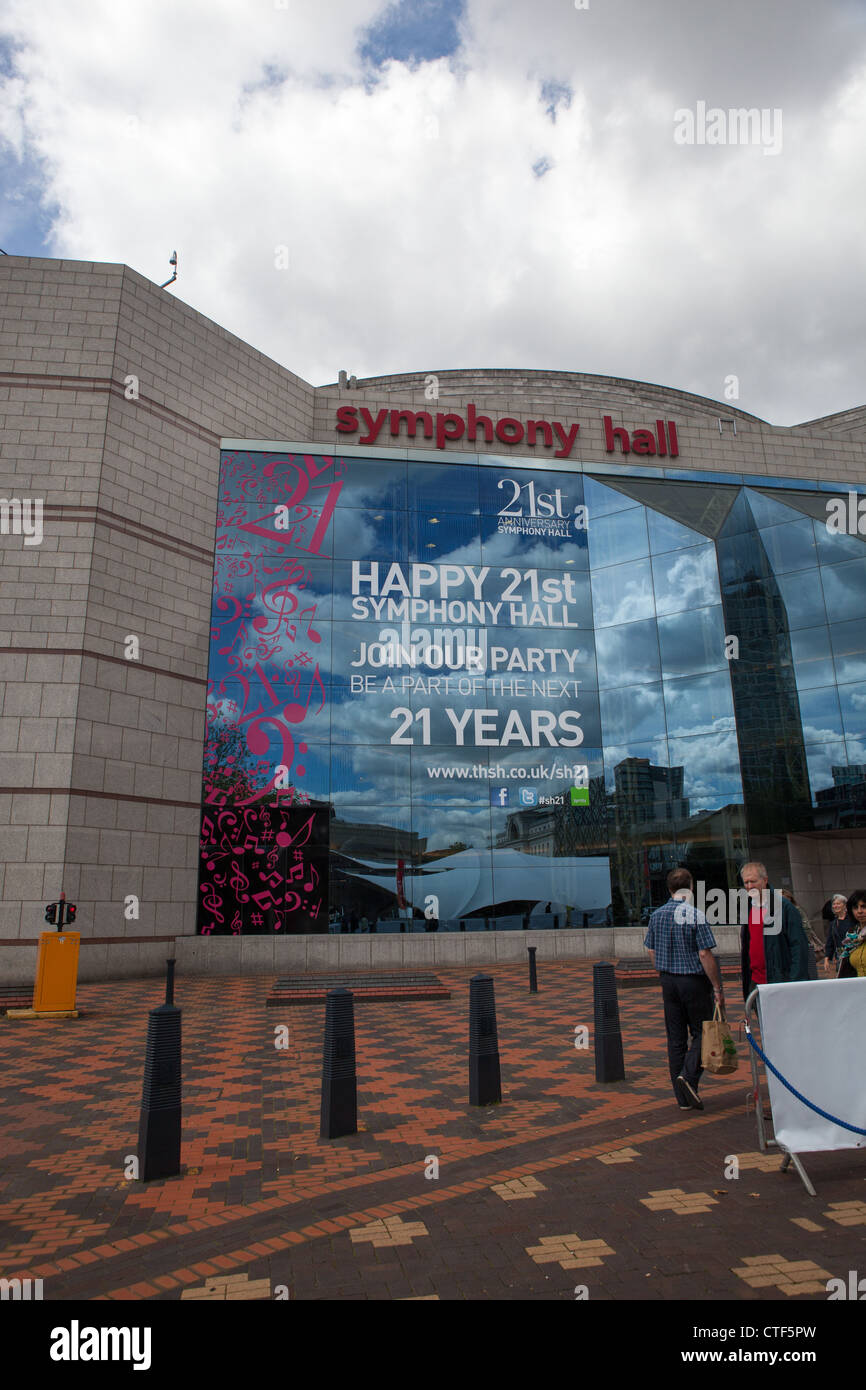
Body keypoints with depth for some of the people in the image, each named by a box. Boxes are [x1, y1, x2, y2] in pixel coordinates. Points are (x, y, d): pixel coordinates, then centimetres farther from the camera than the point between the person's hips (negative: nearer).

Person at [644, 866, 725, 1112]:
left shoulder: (657, 915, 3)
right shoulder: (695, 915, -14)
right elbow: (705, 955, -16)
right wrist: (718, 987, -9)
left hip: (668, 981, 5)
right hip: (694, 980, -5)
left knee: (675, 1037, 9)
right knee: (702, 1032, 9)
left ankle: (683, 1098, 14)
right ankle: (689, 1075, -12)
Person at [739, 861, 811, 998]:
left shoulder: (783, 906, -8)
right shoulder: (748, 908, 12)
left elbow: (799, 945, -11)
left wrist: (795, 982, -16)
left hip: (779, 981, -6)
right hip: (755, 981, 6)